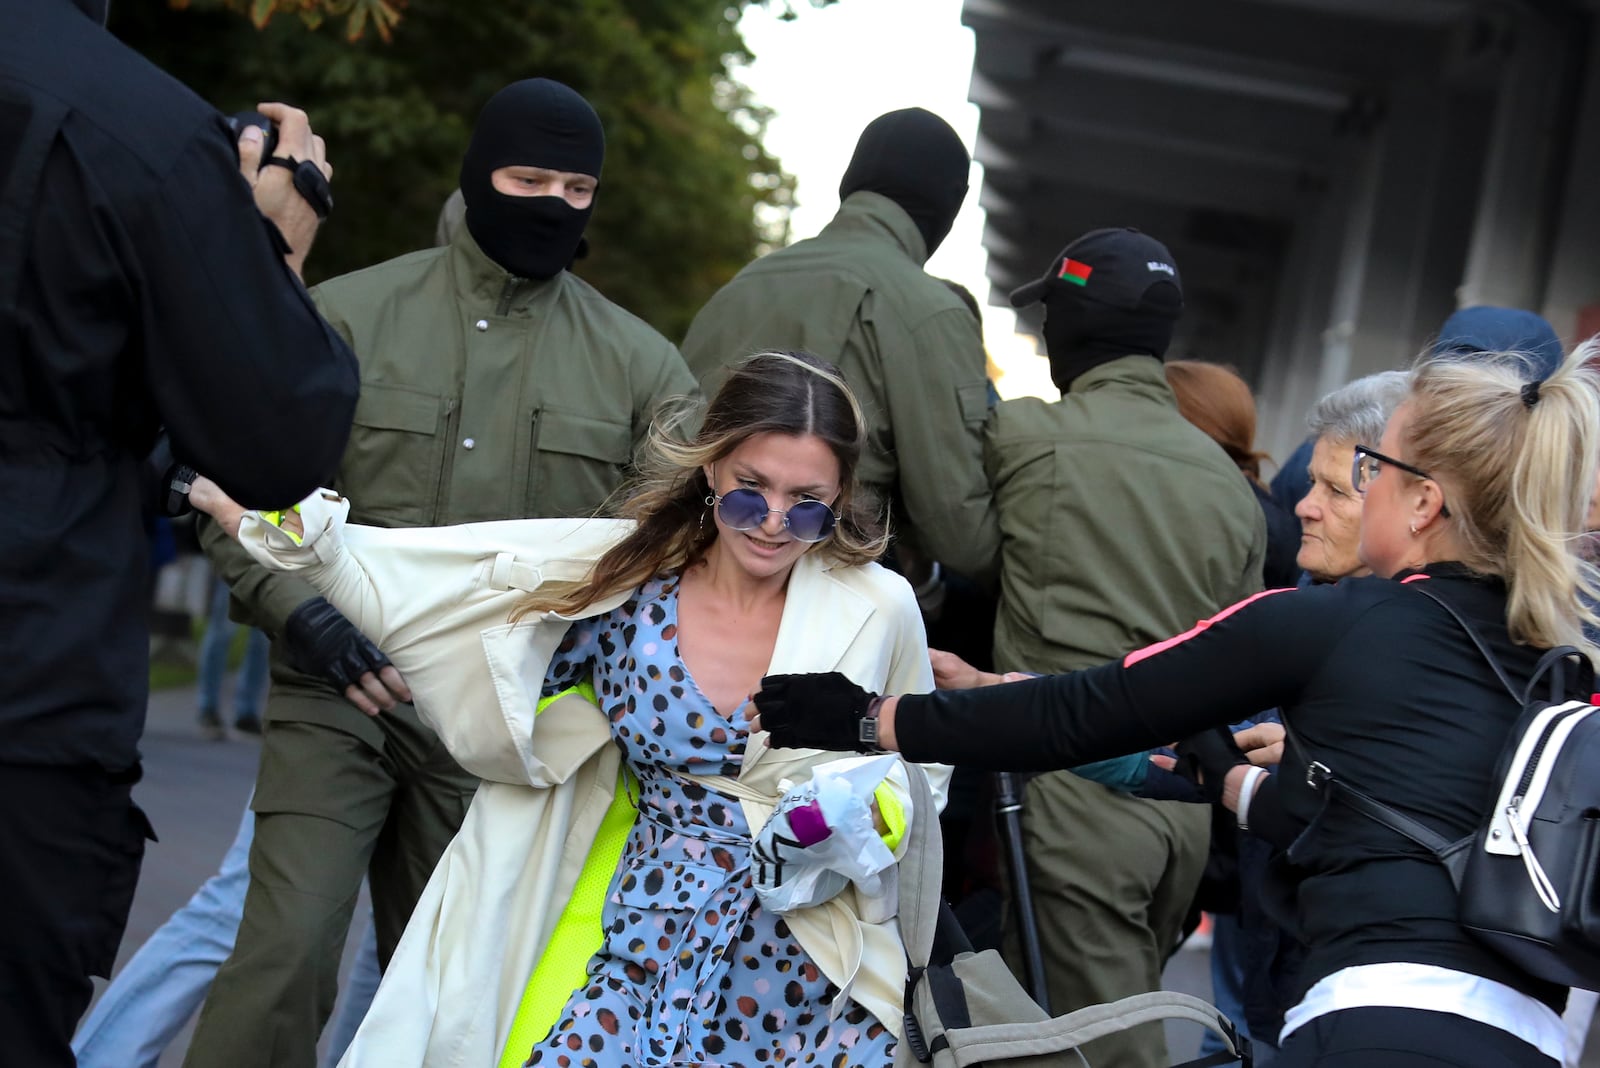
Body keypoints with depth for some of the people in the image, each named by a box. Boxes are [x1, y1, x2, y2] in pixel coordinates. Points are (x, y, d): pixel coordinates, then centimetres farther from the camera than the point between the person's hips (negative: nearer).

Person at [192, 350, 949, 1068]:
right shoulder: (623, 583, -3)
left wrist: (872, 812, -12)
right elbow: (423, 591, 2)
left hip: (811, 989, -1)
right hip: (644, 967, 2)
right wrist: (275, 515, -7)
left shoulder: (879, 608, -6)